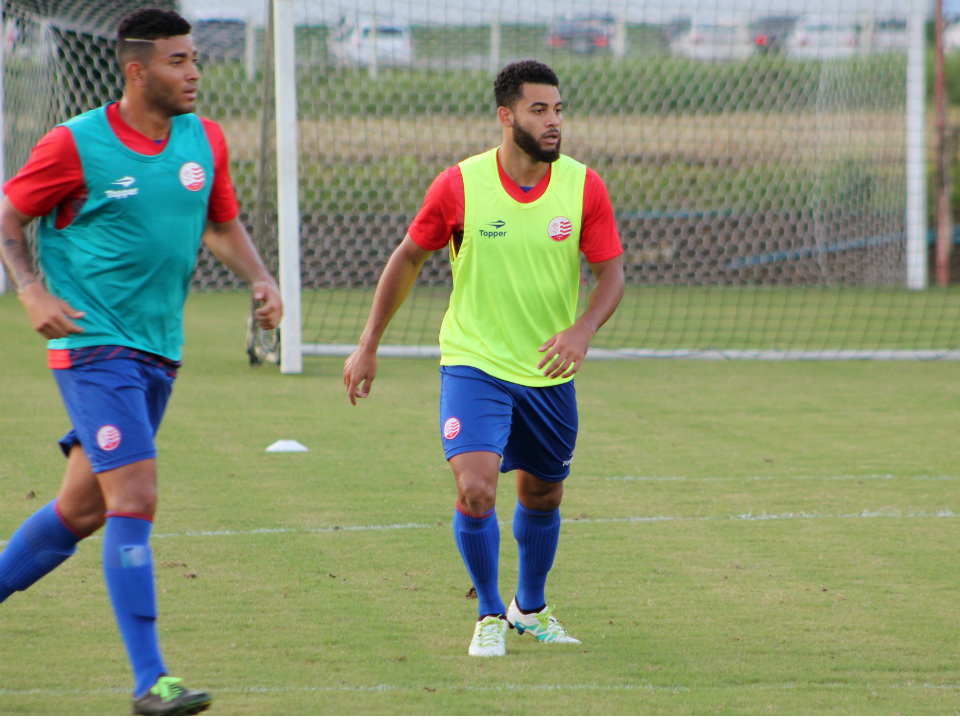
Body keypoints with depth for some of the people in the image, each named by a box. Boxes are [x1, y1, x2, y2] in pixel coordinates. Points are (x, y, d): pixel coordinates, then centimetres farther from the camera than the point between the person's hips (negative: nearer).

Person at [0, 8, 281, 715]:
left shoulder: (204, 140, 6)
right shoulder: (74, 145, -10)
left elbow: (223, 225, 20)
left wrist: (261, 280, 2)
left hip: (160, 351, 7)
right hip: (93, 345, -7)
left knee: (84, 507, 13)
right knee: (135, 499, -16)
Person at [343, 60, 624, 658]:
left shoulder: (583, 187, -8)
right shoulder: (459, 186, -12)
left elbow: (612, 273, -5)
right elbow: (408, 259, 2)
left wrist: (583, 329, -26)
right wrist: (368, 346, 4)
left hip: (549, 372, 3)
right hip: (474, 363, -3)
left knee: (543, 497, 16)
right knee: (476, 489, -19)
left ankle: (530, 608, 42)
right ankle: (490, 615, 2)